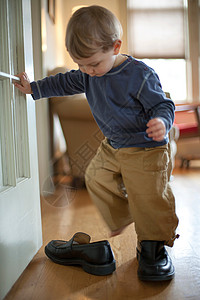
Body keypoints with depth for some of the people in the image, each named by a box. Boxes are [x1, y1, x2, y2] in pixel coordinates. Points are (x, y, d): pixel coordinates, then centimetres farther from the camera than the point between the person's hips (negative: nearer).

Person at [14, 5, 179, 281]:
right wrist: (34, 88, 17)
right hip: (112, 147, 8)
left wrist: (161, 122, -41)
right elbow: (65, 83, 15)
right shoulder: (88, 75, -1)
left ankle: (153, 248, 10)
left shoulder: (140, 75, -23)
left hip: (146, 148, -8)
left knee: (148, 197, -11)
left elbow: (163, 105, -19)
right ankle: (122, 220, 36)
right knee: (96, 179, 14)